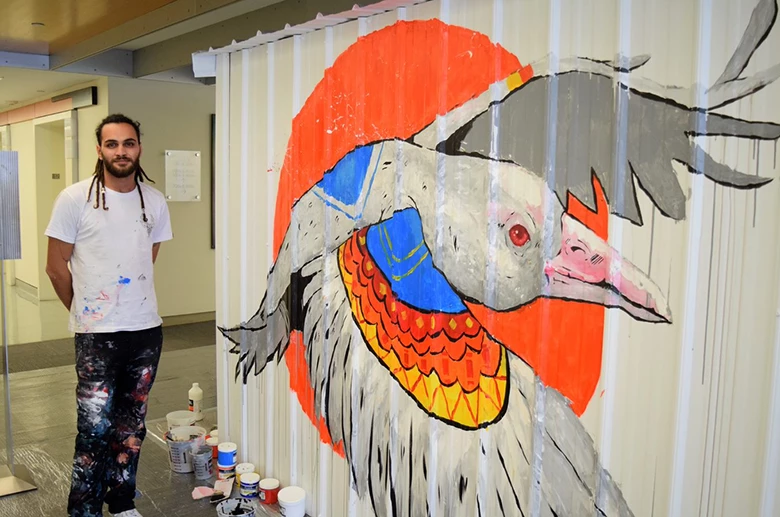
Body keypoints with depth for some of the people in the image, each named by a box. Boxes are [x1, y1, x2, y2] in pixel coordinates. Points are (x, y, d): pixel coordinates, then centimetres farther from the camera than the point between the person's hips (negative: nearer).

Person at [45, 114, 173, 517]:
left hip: (147, 330, 4)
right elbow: (56, 267, -1)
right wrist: (87, 311, 7)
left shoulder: (155, 202, 5)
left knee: (132, 424, 14)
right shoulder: (75, 199, -6)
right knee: (95, 428, 0)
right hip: (96, 335, -4)